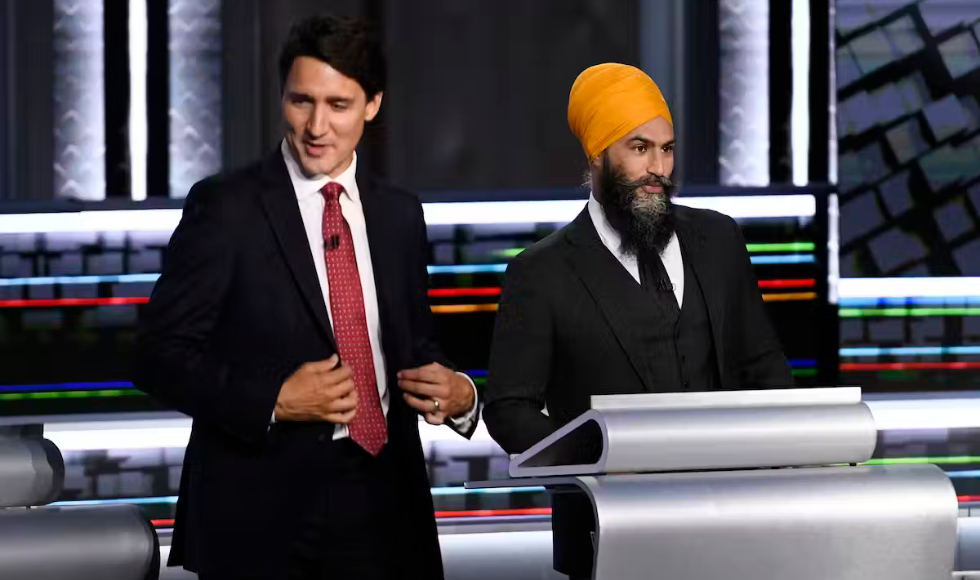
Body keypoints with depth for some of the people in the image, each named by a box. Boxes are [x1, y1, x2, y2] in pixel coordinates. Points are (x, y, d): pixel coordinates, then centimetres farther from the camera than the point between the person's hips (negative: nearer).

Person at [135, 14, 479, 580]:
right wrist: (272, 401, -19)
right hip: (262, 509, -4)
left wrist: (457, 393, -3)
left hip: (380, 502, 4)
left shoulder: (399, 214, 10)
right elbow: (161, 353, -7)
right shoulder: (225, 207, -5)